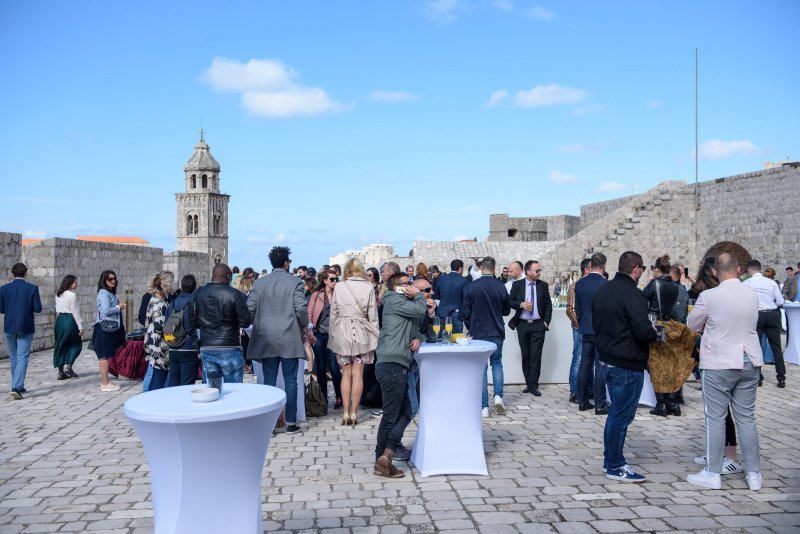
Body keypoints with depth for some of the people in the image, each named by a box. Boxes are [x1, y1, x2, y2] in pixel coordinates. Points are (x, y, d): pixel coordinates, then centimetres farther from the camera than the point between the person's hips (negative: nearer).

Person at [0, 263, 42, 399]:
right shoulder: (32, 288, -9)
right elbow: (38, 308, -10)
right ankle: (16, 387, -16)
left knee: (14, 358, 16)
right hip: (26, 328, -3)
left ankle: (18, 386, 26)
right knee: (22, 358, -2)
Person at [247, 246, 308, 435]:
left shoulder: (259, 283, 4)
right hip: (289, 339, -3)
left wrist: (260, 324, 15)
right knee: (290, 382, 5)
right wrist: (304, 326, 3)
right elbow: (301, 307, -13)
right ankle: (291, 423, 8)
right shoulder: (294, 282, -5)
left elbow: (250, 307, 0)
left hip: (265, 339, 3)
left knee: (269, 381, 9)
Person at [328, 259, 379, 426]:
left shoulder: (338, 287, -2)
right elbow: (373, 316, -1)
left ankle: (345, 412, 7)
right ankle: (354, 412, 5)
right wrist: (375, 338, 7)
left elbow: (333, 313, 3)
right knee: (358, 374, 5)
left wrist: (333, 334, 13)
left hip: (342, 332, 1)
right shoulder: (368, 287, -4)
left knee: (346, 374, 9)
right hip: (361, 333, -1)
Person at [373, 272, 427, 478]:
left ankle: (385, 457, 7)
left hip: (398, 366, 10)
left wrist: (416, 338, 0)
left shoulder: (404, 303, 23)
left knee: (405, 412, 10)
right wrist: (418, 294, 3)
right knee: (391, 415, -3)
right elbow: (420, 310, -16)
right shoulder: (394, 300, -6)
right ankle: (382, 460, 4)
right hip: (392, 365, -10)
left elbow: (414, 328, 23)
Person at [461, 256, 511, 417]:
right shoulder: (501, 287, -5)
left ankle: (484, 407, 6)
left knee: (481, 368, 5)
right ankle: (498, 396, 4)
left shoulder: (472, 286, -9)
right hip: (497, 332, 1)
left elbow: (466, 312, -3)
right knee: (497, 363, 20)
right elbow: (506, 311, 7)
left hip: (478, 332, -1)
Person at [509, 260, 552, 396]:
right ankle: (528, 383, 18)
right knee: (525, 355, 8)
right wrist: (521, 304, -15)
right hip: (522, 324, 1)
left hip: (538, 325, -1)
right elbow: (509, 302, 3)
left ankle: (533, 385, 1)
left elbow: (548, 305, 6)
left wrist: (546, 321, -2)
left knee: (536, 356, -3)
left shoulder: (543, 285, 3)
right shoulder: (517, 285, 1)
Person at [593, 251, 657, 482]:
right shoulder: (632, 295, -19)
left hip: (607, 359, 9)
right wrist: (655, 333, -3)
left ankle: (610, 460, 27)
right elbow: (644, 331, -23)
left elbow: (596, 324, 16)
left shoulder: (602, 290, 9)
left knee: (616, 412, 19)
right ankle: (615, 467, 9)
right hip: (628, 364, -9)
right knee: (622, 415, 0)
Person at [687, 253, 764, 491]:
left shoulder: (709, 297, -14)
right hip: (749, 363, 4)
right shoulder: (753, 295, 0)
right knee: (747, 418, 11)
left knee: (715, 418, 4)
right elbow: (753, 322, 14)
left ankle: (712, 474, 11)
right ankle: (754, 474, 18)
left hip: (719, 364, -4)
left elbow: (693, 324, 0)